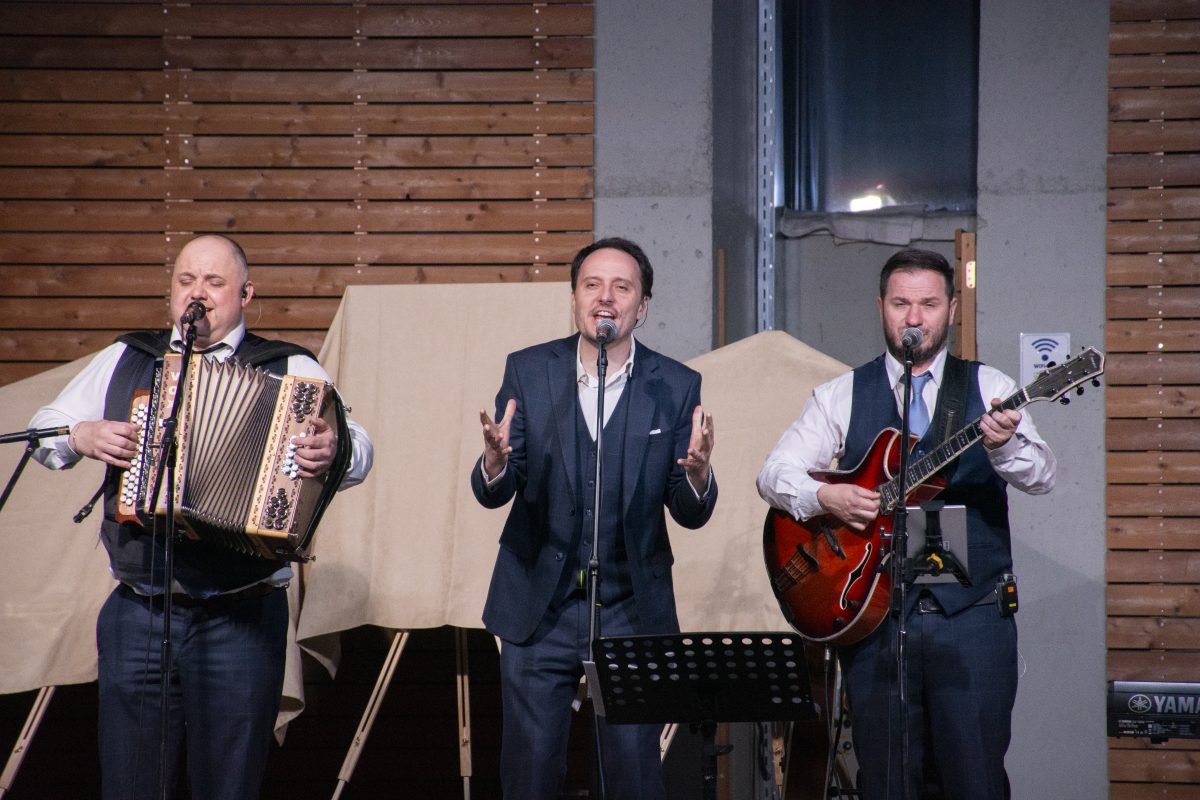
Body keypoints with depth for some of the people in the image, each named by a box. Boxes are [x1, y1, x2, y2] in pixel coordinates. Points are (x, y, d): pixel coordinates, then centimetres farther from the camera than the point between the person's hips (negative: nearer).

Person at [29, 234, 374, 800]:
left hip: (240, 621, -2)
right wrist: (83, 436, -2)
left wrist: (332, 451, -28)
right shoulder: (124, 361, 13)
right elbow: (44, 430, 20)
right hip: (136, 616, 2)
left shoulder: (289, 371, 4)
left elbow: (358, 450, -6)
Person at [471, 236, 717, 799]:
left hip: (631, 610, 0)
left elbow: (691, 515, -2)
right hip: (539, 605, 1)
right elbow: (492, 494, -3)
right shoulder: (528, 371, -1)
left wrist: (697, 475, -25)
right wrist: (496, 463, -26)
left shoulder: (676, 387, -2)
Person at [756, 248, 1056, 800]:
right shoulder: (842, 396, 10)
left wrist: (1003, 444, -28)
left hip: (972, 615, -1)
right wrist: (823, 497, -14)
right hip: (875, 617, 1)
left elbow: (1042, 477, -6)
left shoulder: (988, 389, 6)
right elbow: (774, 474, 6)